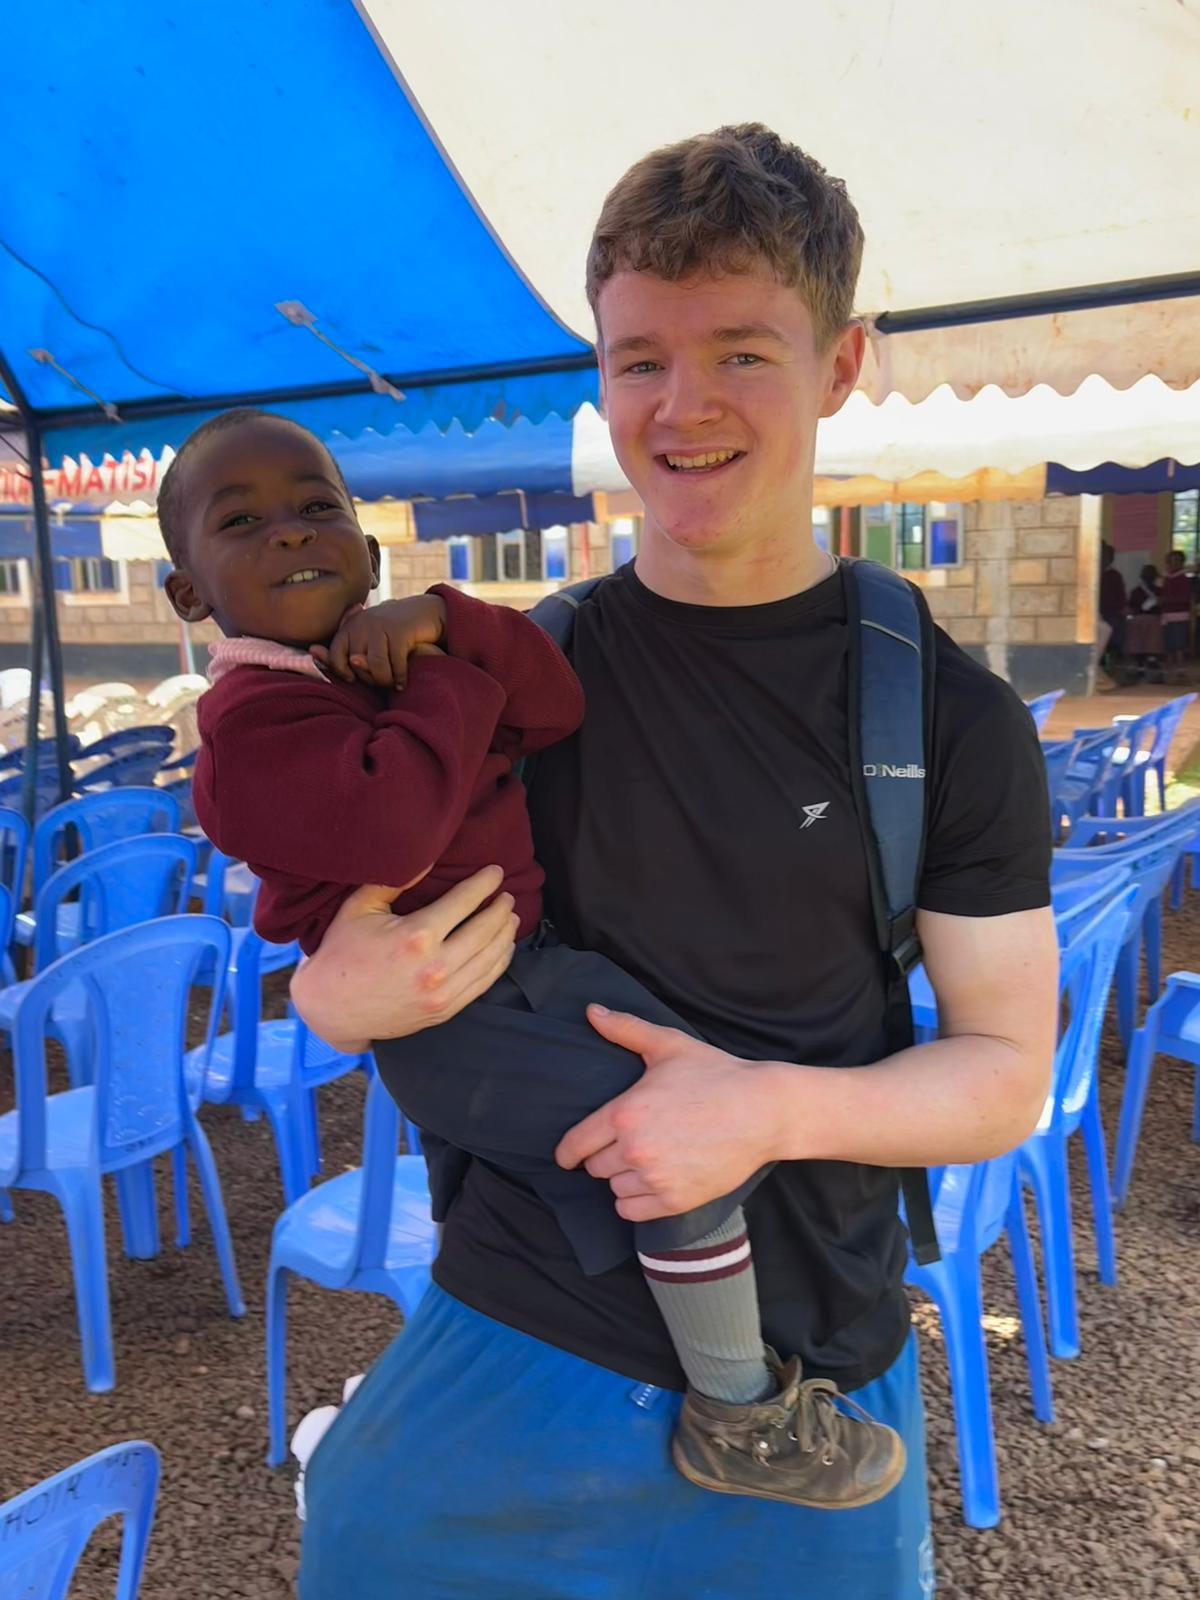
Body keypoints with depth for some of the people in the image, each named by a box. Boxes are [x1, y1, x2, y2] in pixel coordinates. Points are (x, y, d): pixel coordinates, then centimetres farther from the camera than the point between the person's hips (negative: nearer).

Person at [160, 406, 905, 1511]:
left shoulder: (395, 650, 10)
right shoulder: (250, 718, -16)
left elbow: (556, 709, -1)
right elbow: (395, 822, -33)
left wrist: (449, 621, -17)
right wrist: (453, 682, -17)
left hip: (529, 955, 9)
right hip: (442, 1023, -9)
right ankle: (737, 1417, 4)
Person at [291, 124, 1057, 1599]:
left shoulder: (953, 718, -9)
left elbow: (1008, 1070, -4)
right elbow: (342, 951, 5)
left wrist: (777, 1107, -21)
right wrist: (346, 991, -18)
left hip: (808, 1379, 0)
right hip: (508, 1343, 1)